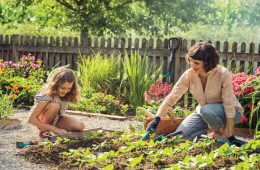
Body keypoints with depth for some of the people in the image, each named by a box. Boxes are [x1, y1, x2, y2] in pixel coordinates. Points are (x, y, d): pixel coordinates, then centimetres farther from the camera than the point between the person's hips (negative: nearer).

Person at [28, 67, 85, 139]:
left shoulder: (66, 93, -16)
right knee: (54, 105, -36)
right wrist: (55, 129, -34)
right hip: (42, 120, -4)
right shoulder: (46, 96, -33)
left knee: (80, 126, -21)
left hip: (56, 119, 4)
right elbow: (31, 119, -33)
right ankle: (44, 132, -15)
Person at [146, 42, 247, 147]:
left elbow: (229, 106, -26)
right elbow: (171, 98, -15)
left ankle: (221, 132, -6)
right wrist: (157, 119, -30)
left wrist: (231, 137, -27)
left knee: (207, 110, -37)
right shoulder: (189, 74, -17)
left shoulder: (222, 74, -28)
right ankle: (210, 129, 9)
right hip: (204, 113, 4)